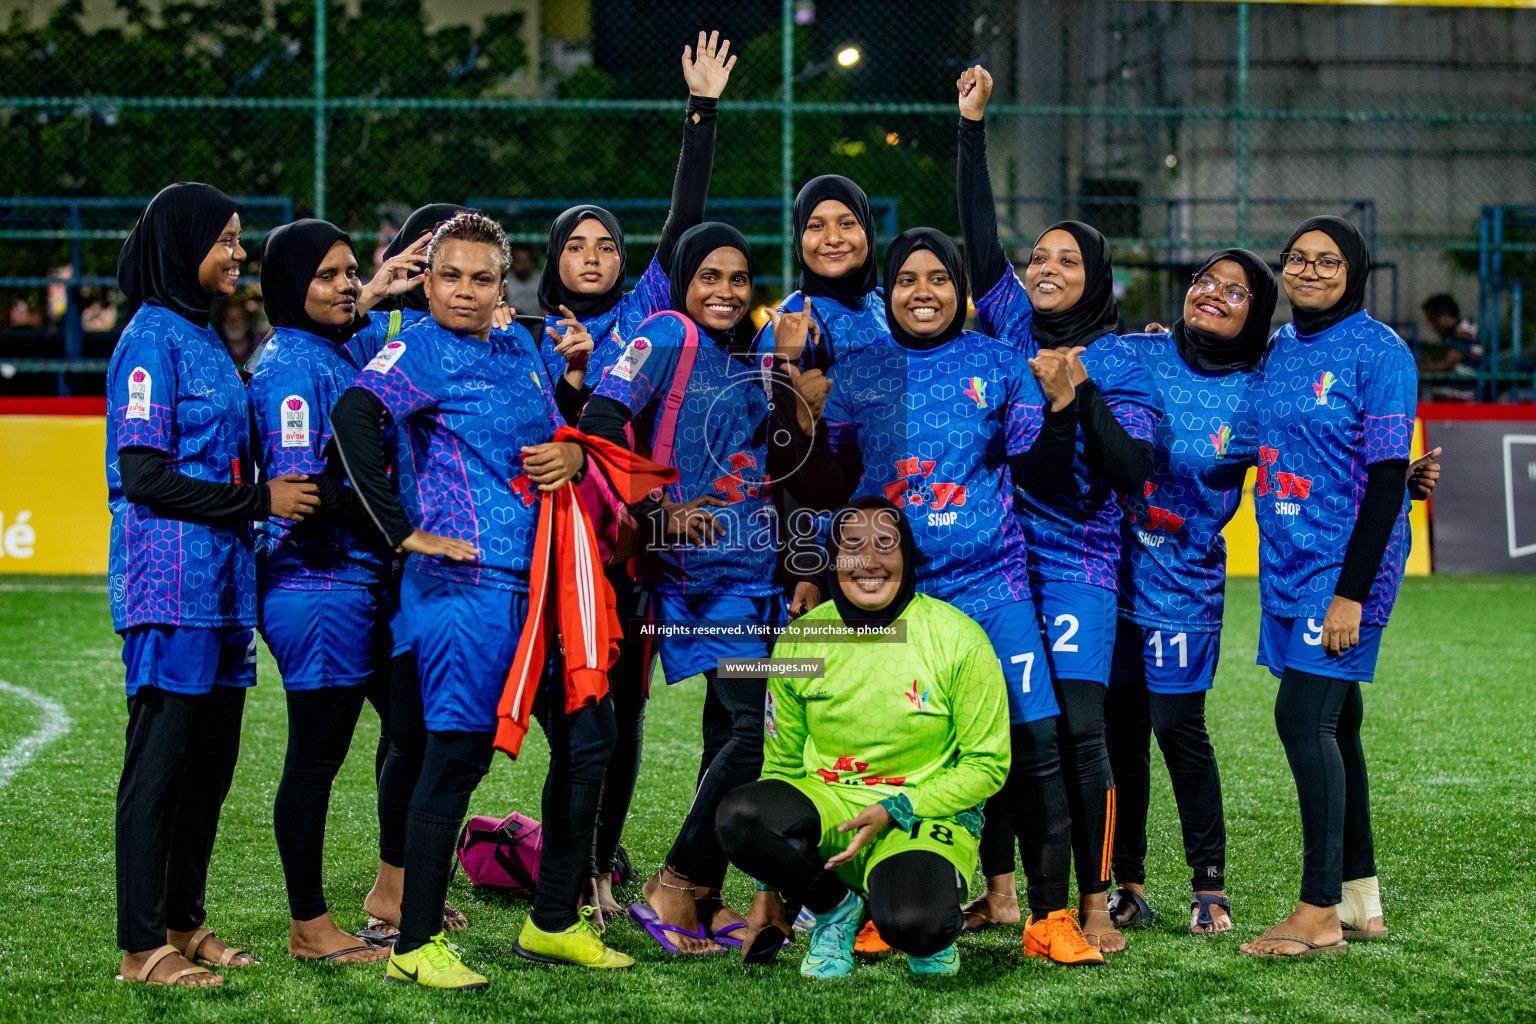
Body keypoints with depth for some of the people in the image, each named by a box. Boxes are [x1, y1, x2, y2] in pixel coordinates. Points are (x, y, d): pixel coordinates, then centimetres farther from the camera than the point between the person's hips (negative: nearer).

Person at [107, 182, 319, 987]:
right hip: (171, 581, -9)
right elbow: (143, 476, -16)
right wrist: (259, 500, -14)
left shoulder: (203, 339, 17)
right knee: (161, 759, -5)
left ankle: (183, 924, 21)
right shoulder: (152, 339, -10)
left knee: (211, 759, 11)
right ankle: (142, 948, -1)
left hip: (219, 578, 9)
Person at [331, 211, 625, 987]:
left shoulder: (519, 348, 16)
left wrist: (571, 454, 1)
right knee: (459, 753, -7)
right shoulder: (422, 350, -7)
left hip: (538, 577, 8)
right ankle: (416, 945, 2)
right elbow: (354, 415, -24)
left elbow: (557, 434, 27)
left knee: (586, 736, 12)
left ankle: (554, 923, 24)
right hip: (466, 580, -8)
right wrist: (404, 533, -23)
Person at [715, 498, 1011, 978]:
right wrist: (767, 891, 9)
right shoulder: (798, 641, 1)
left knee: (910, 923, -36)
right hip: (827, 807, 3)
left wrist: (893, 812, -16)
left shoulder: (958, 639, -8)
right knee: (739, 816, -30)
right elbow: (782, 762, 12)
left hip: (926, 815, -3)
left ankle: (933, 925, 6)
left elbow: (987, 766, -3)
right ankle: (837, 908, 0)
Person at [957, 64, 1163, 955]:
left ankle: (1095, 900, -3)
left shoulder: (1120, 362, 1)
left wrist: (1083, 396, -19)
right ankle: (1003, 887, 14)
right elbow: (980, 237, 0)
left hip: (1077, 556, -3)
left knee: (1075, 727, -10)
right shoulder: (1013, 329, 9)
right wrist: (972, 127, -4)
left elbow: (1133, 471, -7)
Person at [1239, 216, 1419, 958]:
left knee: (1304, 718, -14)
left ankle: (1319, 913, -11)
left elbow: (1386, 477, -14)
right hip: (1288, 561, 7)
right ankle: (1360, 901, 18)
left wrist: (1352, 591, -19)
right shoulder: (1278, 349, 12)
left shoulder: (1377, 352, -10)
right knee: (1331, 727, 10)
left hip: (1347, 561, -7)